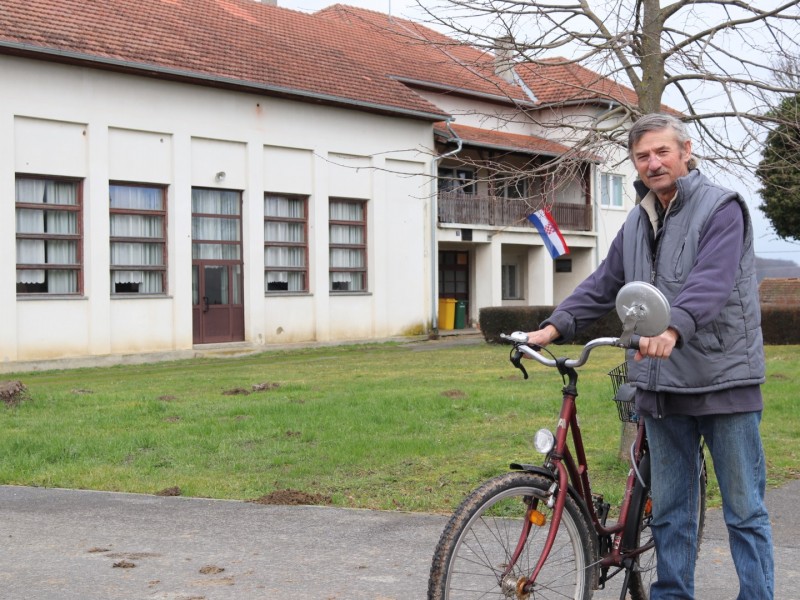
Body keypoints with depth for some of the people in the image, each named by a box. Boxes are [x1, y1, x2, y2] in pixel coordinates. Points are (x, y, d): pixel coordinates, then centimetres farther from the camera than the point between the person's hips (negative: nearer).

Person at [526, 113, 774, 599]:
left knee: (745, 511, 1)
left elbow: (711, 281, -24)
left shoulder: (722, 208, -8)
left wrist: (673, 328, -40)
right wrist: (556, 326, 0)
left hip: (724, 381, -6)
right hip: (663, 387, 7)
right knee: (669, 510, 13)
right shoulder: (639, 222, 14)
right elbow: (603, 285, 14)